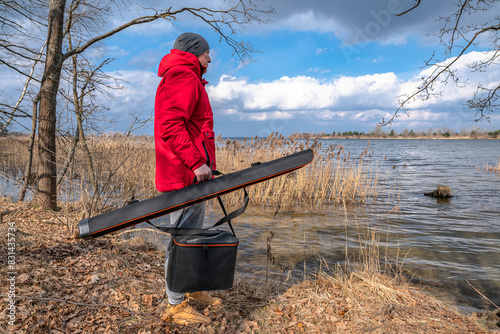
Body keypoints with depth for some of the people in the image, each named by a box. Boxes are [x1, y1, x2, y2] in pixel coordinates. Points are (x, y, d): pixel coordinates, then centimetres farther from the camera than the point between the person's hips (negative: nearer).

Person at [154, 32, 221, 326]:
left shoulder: (188, 79, 26)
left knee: (194, 234, 18)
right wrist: (196, 162, -24)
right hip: (185, 175, -11)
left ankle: (193, 289, 33)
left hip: (192, 173, 11)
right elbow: (170, 125, -23)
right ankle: (176, 306, 8)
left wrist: (204, 163, 22)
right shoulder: (184, 77, -9)